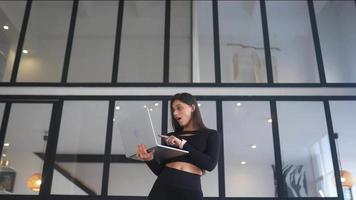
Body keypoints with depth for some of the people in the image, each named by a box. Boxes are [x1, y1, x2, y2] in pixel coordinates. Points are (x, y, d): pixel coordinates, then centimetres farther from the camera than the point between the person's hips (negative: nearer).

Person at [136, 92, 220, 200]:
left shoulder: (210, 134, 8)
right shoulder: (170, 137, 16)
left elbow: (210, 164, -7)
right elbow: (160, 170, 11)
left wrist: (183, 144, -10)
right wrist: (150, 159, -9)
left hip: (190, 189, -2)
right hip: (163, 186, 3)